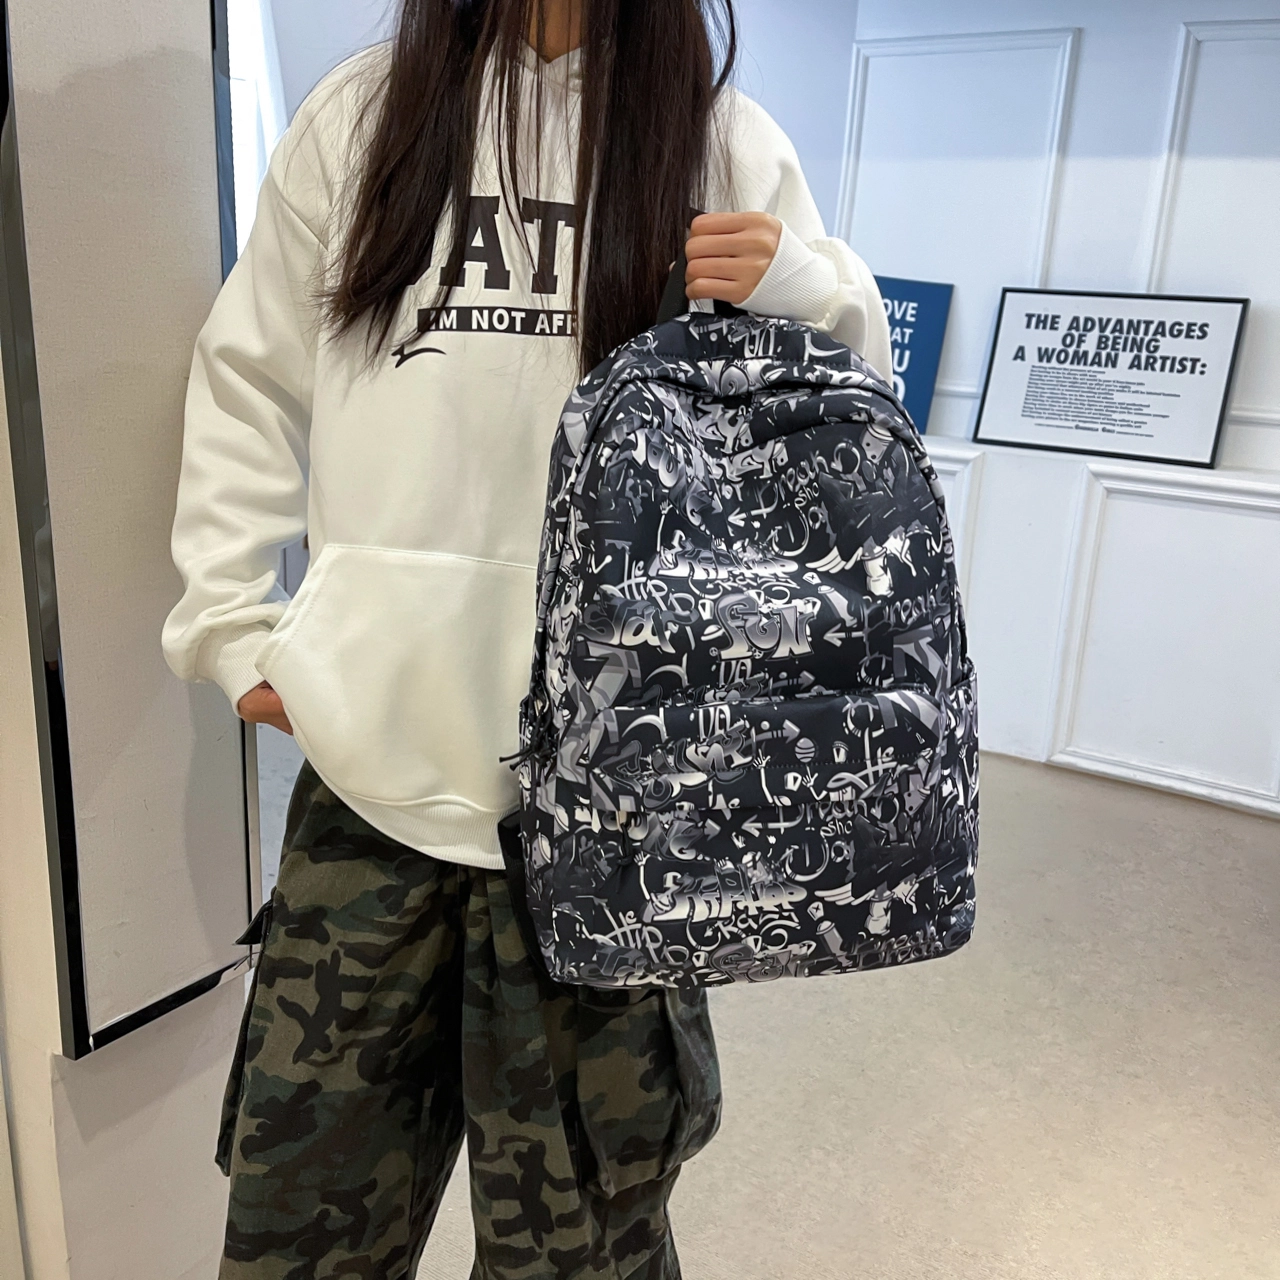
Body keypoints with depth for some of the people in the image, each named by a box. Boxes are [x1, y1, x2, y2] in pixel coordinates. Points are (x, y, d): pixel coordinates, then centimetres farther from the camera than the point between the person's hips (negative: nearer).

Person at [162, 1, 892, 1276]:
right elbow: (250, 381, 14)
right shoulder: (359, 114, 11)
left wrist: (786, 287, -5)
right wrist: (231, 621, 7)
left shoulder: (721, 136, 9)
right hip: (378, 731, 2)